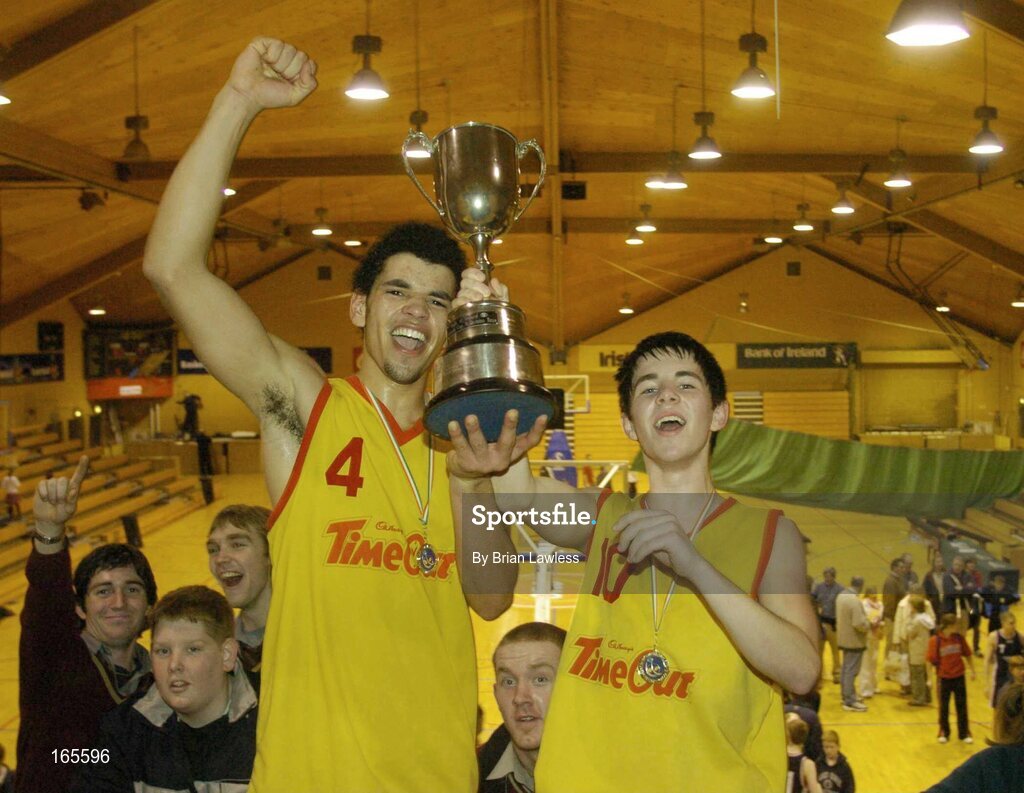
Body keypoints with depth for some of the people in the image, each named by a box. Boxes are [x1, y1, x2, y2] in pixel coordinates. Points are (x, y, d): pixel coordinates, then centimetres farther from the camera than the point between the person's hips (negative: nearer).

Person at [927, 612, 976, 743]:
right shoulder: (935, 640, -16)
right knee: (943, 707, 11)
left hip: (959, 677, 3)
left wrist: (972, 671, 7)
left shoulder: (959, 638, -4)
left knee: (962, 706, 10)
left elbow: (968, 654, 8)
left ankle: (964, 733, 22)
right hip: (944, 678, -3)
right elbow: (931, 660, -12)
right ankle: (943, 733, 27)